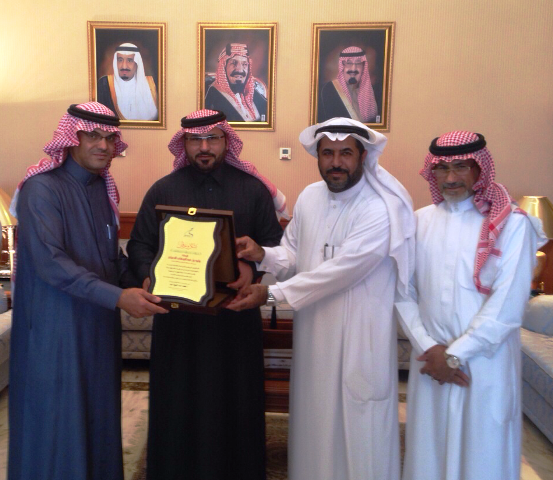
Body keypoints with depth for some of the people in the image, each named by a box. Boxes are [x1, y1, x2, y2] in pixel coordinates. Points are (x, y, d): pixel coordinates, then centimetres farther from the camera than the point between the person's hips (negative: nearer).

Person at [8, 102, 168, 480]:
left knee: (100, 416, 15)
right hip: (56, 325, -6)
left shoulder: (103, 187, 9)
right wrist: (117, 297, -28)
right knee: (59, 422, 5)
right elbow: (49, 262, -23)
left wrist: (136, 282, -3)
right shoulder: (41, 188, -12)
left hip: (100, 322, 7)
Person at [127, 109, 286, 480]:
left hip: (236, 317, 0)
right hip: (177, 317, 0)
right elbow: (140, 244, 5)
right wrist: (149, 277, -14)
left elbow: (274, 241, 4)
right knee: (179, 404, 9)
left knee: (235, 402, 11)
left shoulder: (253, 188, 4)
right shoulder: (163, 190, 5)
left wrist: (253, 265, -15)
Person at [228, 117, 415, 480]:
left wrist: (270, 294, -19)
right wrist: (264, 255, -14)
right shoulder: (309, 197, 4)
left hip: (360, 339, -5)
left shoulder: (381, 210, -18)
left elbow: (339, 271, -22)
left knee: (359, 429, 9)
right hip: (312, 334, 6)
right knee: (315, 422, 19)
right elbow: (293, 254, 8)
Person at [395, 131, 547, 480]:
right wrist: (428, 347, -8)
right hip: (430, 360, 3)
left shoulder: (512, 223, -7)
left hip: (486, 363, -3)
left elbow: (508, 304, -12)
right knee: (429, 452, 15)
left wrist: (455, 354, -10)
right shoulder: (421, 220, 4)